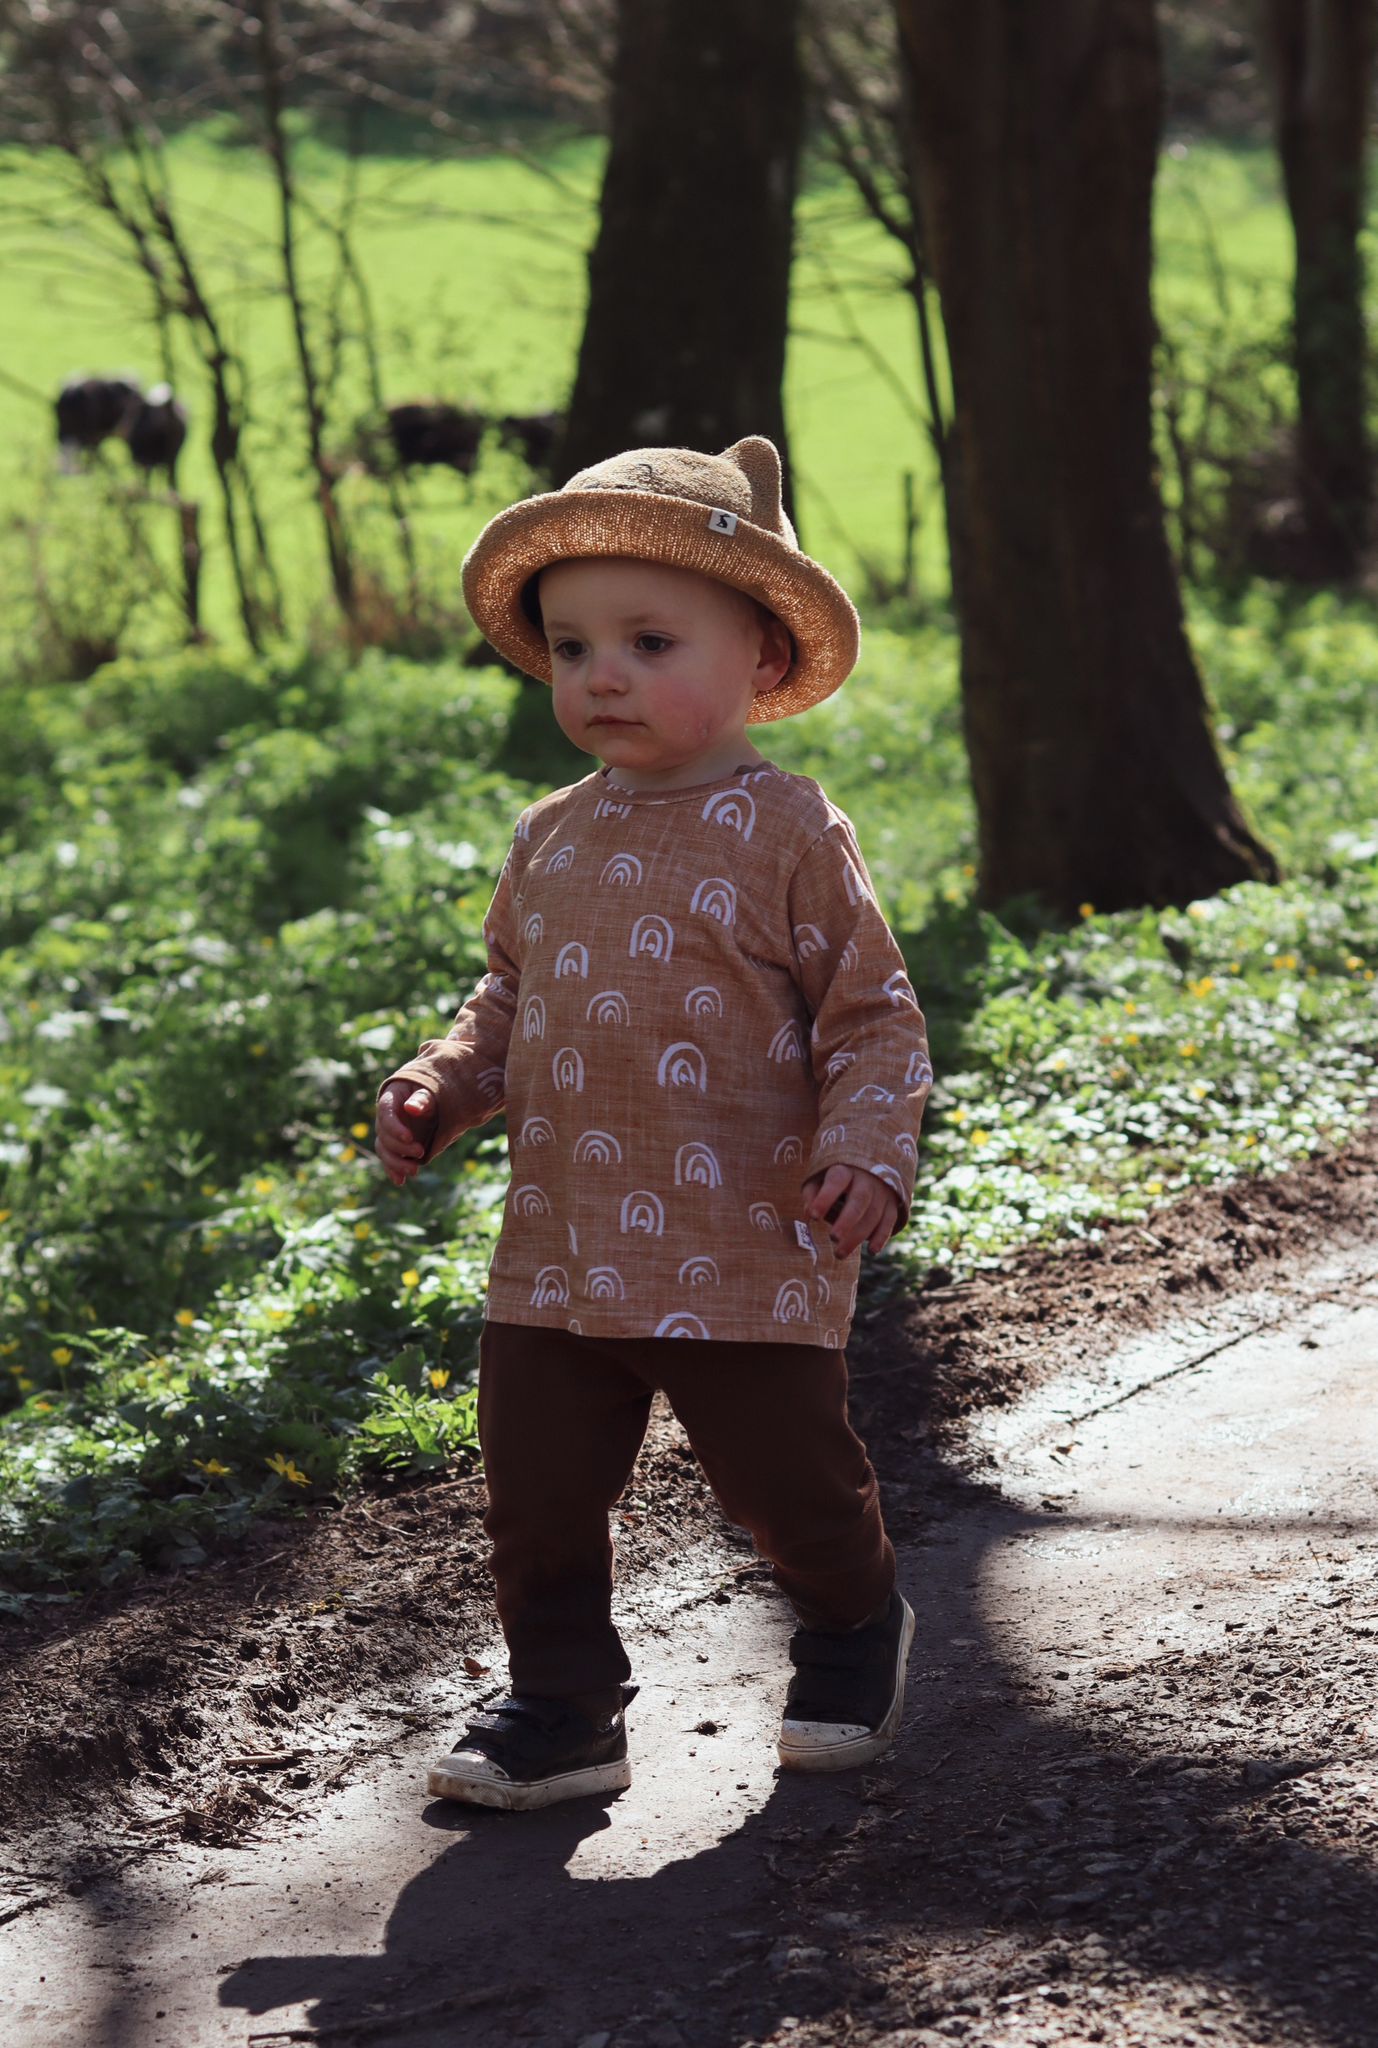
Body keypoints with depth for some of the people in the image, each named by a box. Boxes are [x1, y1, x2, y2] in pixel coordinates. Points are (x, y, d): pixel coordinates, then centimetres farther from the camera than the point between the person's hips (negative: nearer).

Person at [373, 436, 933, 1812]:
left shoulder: (787, 835, -8)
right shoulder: (549, 843, 9)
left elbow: (873, 1015, -6)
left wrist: (865, 1151, -19)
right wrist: (440, 1089, 5)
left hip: (747, 1254, -5)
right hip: (557, 1252, 5)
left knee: (787, 1481, 8)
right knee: (536, 1493, 5)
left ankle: (853, 1628, 37)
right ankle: (562, 1708, 21)